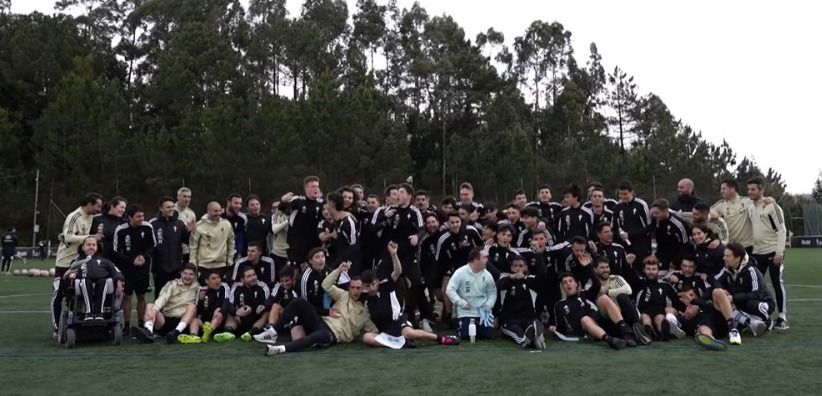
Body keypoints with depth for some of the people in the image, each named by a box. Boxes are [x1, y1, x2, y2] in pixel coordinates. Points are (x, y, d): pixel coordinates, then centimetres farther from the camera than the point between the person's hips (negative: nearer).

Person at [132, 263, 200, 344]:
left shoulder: (197, 289, 11)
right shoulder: (172, 284, 9)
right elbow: (163, 298, -9)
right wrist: (154, 309, -26)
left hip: (182, 321, -1)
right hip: (165, 319, 1)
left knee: (192, 306, -24)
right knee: (150, 306, -18)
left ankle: (176, 332, -46)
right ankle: (148, 331, -47)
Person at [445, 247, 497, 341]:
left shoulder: (487, 275, -2)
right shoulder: (460, 272, -13)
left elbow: (492, 292, 6)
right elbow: (450, 290, -13)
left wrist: (488, 306, -10)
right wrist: (461, 302, -19)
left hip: (483, 312, 3)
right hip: (466, 311, -3)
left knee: (488, 335, -5)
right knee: (466, 335, -14)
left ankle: (478, 326, 27)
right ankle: (460, 326, 20)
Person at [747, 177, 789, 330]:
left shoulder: (771, 206, -9)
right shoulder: (750, 207, 10)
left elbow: (781, 230, -12)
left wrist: (779, 252, -19)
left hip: (773, 252, -6)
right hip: (757, 253, 6)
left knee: (778, 284, -3)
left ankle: (782, 319, 4)